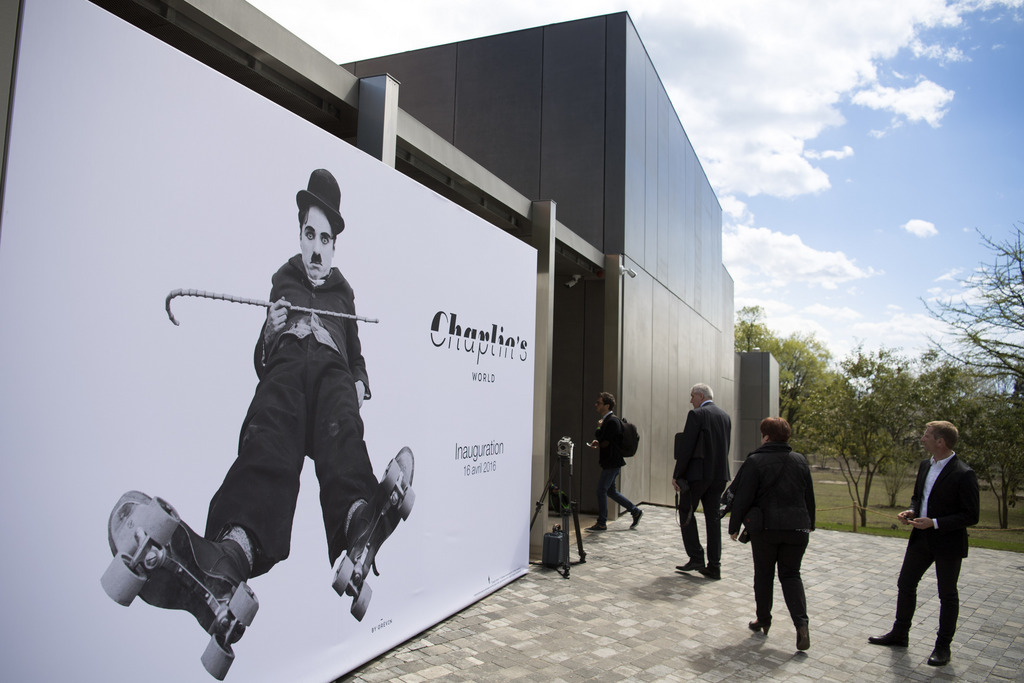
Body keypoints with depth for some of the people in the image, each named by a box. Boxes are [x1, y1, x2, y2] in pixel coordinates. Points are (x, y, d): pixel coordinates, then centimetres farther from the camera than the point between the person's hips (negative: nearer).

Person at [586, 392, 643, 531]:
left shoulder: (612, 421, -19)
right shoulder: (607, 419, 13)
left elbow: (604, 442, -20)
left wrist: (598, 427, -6)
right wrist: (598, 442, 2)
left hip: (612, 462, -10)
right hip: (610, 462, 10)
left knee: (601, 490, -3)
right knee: (610, 491, 16)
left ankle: (601, 523, 9)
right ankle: (635, 511, 24)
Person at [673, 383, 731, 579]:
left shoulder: (697, 415, -10)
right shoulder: (725, 416, 12)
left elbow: (686, 447, -15)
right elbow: (726, 447, 14)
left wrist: (677, 475, -11)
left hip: (698, 473, -7)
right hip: (720, 474, 7)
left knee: (686, 512, 8)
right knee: (713, 517, 9)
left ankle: (696, 557, 3)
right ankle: (714, 566, 11)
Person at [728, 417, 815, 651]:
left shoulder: (755, 461, -9)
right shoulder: (800, 461, 5)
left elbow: (742, 498, -10)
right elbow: (809, 497, 14)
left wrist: (734, 527, 0)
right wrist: (809, 524, 28)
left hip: (765, 528, -3)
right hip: (797, 528, 3)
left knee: (763, 575, 13)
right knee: (791, 574, 11)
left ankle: (763, 621, 22)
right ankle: (801, 623, -5)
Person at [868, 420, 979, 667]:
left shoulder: (963, 475, -19)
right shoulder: (925, 465, 4)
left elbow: (971, 516, -18)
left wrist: (935, 523, -24)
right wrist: (911, 511, -3)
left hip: (948, 544, -7)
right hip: (921, 538, 8)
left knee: (947, 594, 10)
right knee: (905, 584, 14)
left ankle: (943, 646, 25)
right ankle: (899, 634, 30)